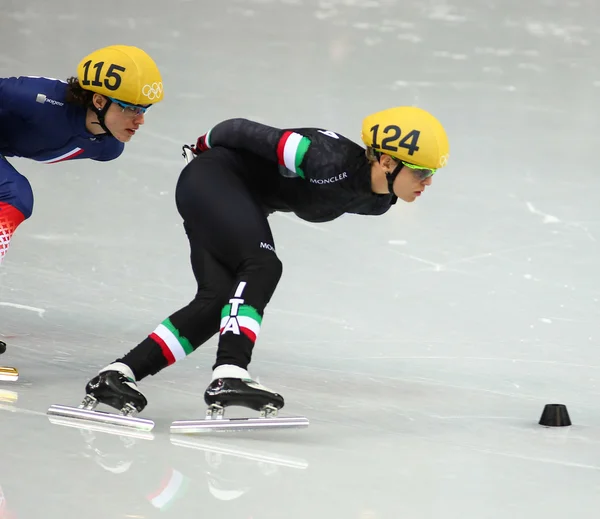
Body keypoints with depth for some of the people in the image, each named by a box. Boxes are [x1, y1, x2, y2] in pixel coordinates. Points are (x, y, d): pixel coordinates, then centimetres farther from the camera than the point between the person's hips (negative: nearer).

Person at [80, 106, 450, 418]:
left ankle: (117, 375, -9)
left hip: (246, 201, 9)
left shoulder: (376, 203, -1)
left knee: (218, 301, -6)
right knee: (262, 265, -26)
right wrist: (209, 145, -2)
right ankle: (228, 376, -39)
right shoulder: (333, 162, -30)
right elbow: (248, 132, -21)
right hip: (213, 179, -9)